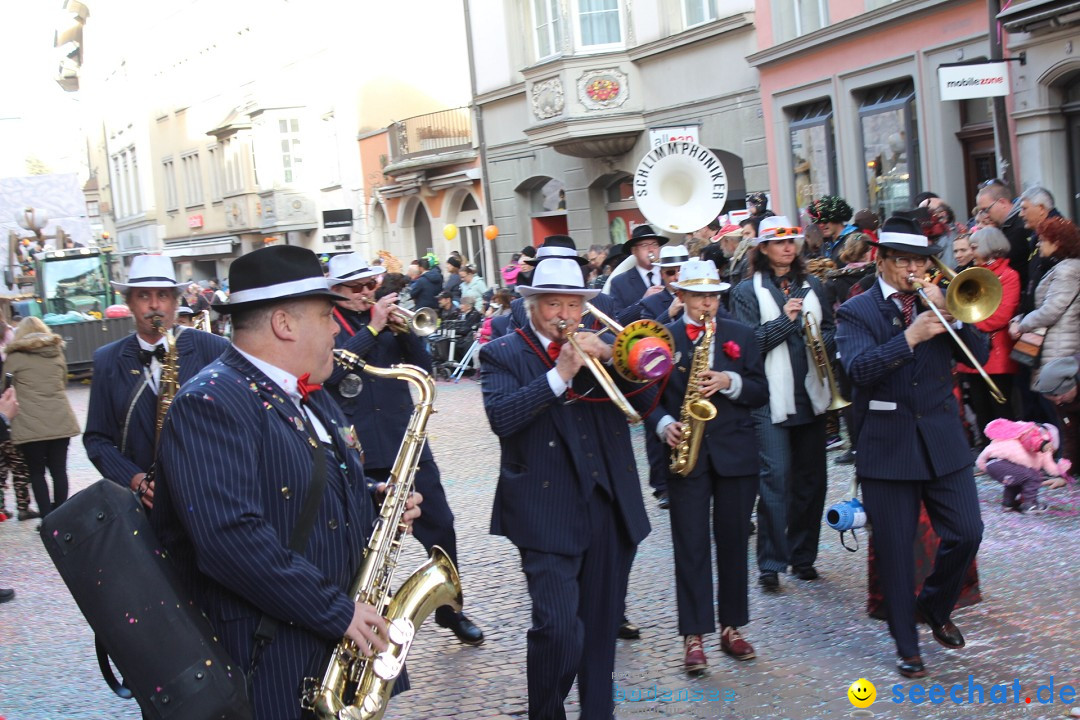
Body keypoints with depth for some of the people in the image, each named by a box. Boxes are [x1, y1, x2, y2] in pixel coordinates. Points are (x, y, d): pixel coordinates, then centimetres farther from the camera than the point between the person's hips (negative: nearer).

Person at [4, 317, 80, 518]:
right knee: (59, 470, 8)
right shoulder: (57, 353, 10)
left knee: (37, 472, 5)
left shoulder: (15, 357, -2)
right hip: (60, 421, 3)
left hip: (30, 425, -3)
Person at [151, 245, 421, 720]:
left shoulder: (308, 396, 12)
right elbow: (231, 538, -30)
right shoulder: (211, 403, -19)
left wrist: (380, 507, 4)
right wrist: (336, 610, -24)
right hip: (271, 664, -8)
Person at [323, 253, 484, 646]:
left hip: (405, 439, 3)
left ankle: (450, 608, 18)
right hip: (358, 449, -3)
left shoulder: (387, 316, 10)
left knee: (440, 525, 3)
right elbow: (330, 370, -20)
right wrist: (373, 328, -19)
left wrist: (404, 331, -12)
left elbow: (424, 366, 4)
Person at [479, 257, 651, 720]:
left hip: (611, 508, 5)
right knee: (558, 629, -12)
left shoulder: (597, 347, 14)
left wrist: (610, 358, -12)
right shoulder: (502, 354, 1)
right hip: (548, 513, -5)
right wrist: (560, 374, -21)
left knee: (601, 628, 13)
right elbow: (501, 418, -16)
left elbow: (642, 401, 4)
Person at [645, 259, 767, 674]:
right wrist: (664, 424, -15)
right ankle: (693, 636, 4)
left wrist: (729, 383, -13)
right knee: (690, 546, -2)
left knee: (733, 543, 9)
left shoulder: (741, 336, 9)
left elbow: (761, 392, 4)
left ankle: (731, 627, 21)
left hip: (735, 453, 2)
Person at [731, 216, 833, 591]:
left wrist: (824, 343, -6)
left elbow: (829, 331, 16)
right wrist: (784, 320, -17)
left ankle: (803, 556, 21)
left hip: (811, 394, 5)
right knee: (776, 477, -10)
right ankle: (770, 562, -3)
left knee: (811, 478, 9)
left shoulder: (812, 285, 13)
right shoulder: (747, 290, 0)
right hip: (770, 398, -5)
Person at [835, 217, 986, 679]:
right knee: (894, 549, 3)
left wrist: (948, 314, -14)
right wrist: (910, 337, -27)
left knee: (966, 533, 1)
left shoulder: (938, 302, 10)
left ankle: (935, 607, 29)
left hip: (943, 441, 3)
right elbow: (859, 368, -18)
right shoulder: (855, 312, -1)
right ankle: (907, 647, 18)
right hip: (887, 447, -3)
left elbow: (979, 355, 0)